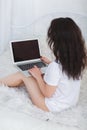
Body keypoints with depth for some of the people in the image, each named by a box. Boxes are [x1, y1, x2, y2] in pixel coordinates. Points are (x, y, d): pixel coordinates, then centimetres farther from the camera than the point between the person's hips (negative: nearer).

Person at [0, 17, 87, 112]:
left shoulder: (55, 66, -34)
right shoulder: (79, 58, -11)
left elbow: (48, 93, -21)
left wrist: (38, 76, -8)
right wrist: (50, 63, 14)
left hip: (54, 106, -7)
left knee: (22, 75, 5)